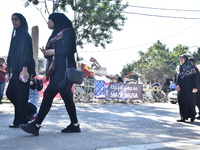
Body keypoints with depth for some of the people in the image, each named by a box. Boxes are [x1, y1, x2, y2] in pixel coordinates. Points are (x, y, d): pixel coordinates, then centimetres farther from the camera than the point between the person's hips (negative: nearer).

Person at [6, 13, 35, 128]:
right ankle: (27, 110, 24)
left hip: (22, 69, -9)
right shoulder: (15, 35, 18)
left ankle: (20, 121, 1)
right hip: (15, 69, 9)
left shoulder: (24, 35, -7)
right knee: (10, 93, 10)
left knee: (20, 95, -6)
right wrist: (11, 68, 17)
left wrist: (24, 69, -26)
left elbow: (26, 52, -17)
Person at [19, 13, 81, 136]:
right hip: (56, 70, 9)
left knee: (49, 94, -14)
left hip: (63, 69, -9)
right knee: (66, 96, 7)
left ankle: (36, 125, -14)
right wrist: (47, 53, 0)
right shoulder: (55, 34, 23)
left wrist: (53, 51, -14)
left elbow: (70, 50, -13)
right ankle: (75, 125, 11)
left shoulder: (66, 32, -2)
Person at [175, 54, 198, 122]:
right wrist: (177, 85, -9)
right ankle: (183, 117, 3)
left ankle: (192, 116, 12)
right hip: (181, 88, 5)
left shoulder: (191, 67, -3)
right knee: (181, 101, 0)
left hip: (188, 88, -5)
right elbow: (177, 77, 8)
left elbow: (194, 78, -6)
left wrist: (195, 87, -14)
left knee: (190, 101, -1)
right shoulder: (179, 68, 12)